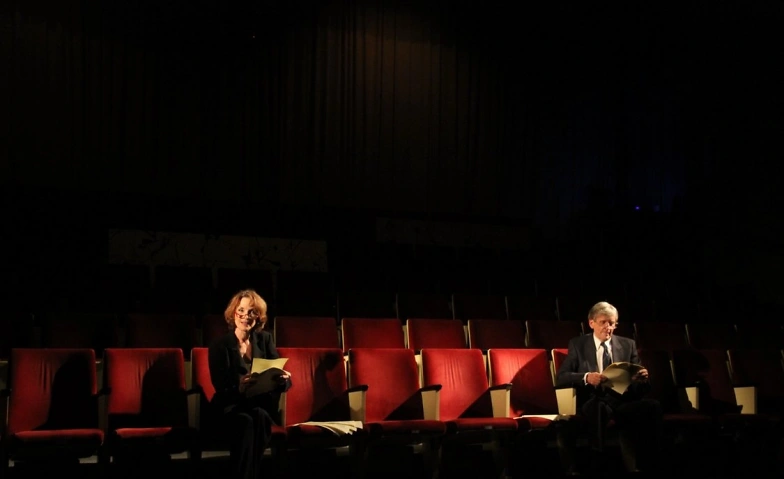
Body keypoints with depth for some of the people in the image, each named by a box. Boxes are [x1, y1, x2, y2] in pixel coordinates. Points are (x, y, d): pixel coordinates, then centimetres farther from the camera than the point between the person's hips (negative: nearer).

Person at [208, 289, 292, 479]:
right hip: (231, 406, -2)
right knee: (245, 421, -36)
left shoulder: (265, 339, 9)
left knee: (259, 417, -34)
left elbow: (278, 375, 5)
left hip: (261, 403, 2)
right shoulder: (219, 345, -1)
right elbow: (221, 388, -10)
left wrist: (284, 379, -22)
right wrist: (239, 388, -34)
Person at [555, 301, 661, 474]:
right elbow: (561, 377, 0)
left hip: (623, 401, 3)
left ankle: (645, 462, -27)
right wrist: (586, 377, -19)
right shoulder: (577, 344, 12)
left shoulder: (628, 345, 18)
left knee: (653, 406, -30)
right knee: (600, 408, -40)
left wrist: (641, 379, -10)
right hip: (593, 402, -3)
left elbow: (641, 387, 15)